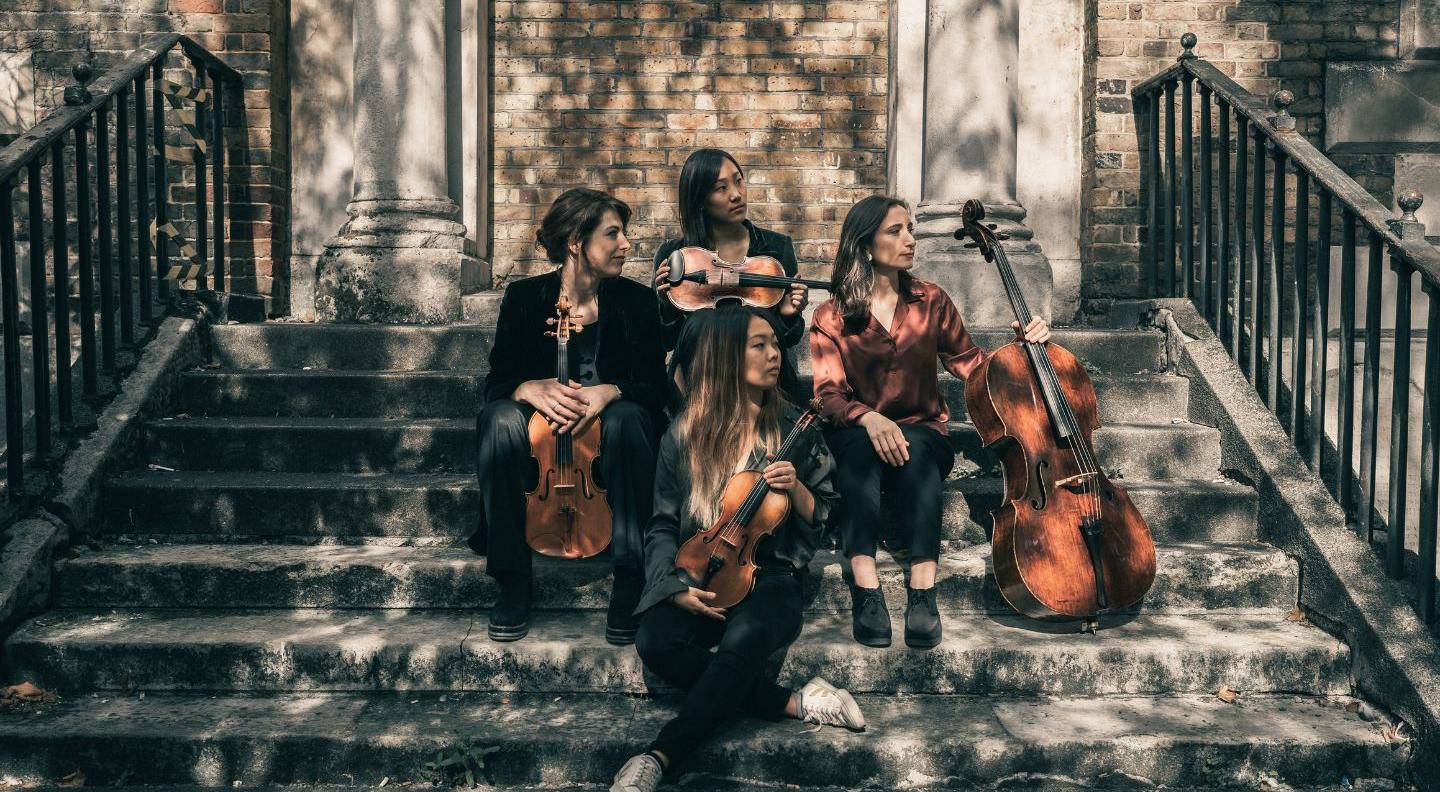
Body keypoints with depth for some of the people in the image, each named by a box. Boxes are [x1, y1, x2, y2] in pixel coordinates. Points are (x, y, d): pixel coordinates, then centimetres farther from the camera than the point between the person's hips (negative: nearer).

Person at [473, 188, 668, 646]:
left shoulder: (636, 301, -1)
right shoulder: (524, 297, -1)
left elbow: (654, 388, -5)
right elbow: (497, 381, -4)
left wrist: (609, 392, -28)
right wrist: (530, 389, -29)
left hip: (607, 442, 0)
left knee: (628, 417, -34)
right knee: (501, 418, -31)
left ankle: (631, 581, -26)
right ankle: (512, 581, -21)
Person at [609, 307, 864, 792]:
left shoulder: (794, 429, 5)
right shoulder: (685, 435, 5)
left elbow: (822, 518, 9)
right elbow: (663, 525, 6)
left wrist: (794, 487, -12)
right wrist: (676, 586, -12)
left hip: (769, 575, -1)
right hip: (698, 576, 2)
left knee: (743, 641, -36)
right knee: (657, 642, -30)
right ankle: (794, 703, -20)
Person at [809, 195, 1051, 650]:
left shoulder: (931, 301, 10)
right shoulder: (832, 317, 3)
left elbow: (972, 366, 9)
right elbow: (829, 393, -8)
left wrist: (1022, 346, -9)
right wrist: (868, 418, -29)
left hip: (923, 431, 1)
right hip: (858, 435, -1)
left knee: (915, 453, -37)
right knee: (859, 451, -38)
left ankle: (923, 594, -46)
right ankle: (866, 593, -45)